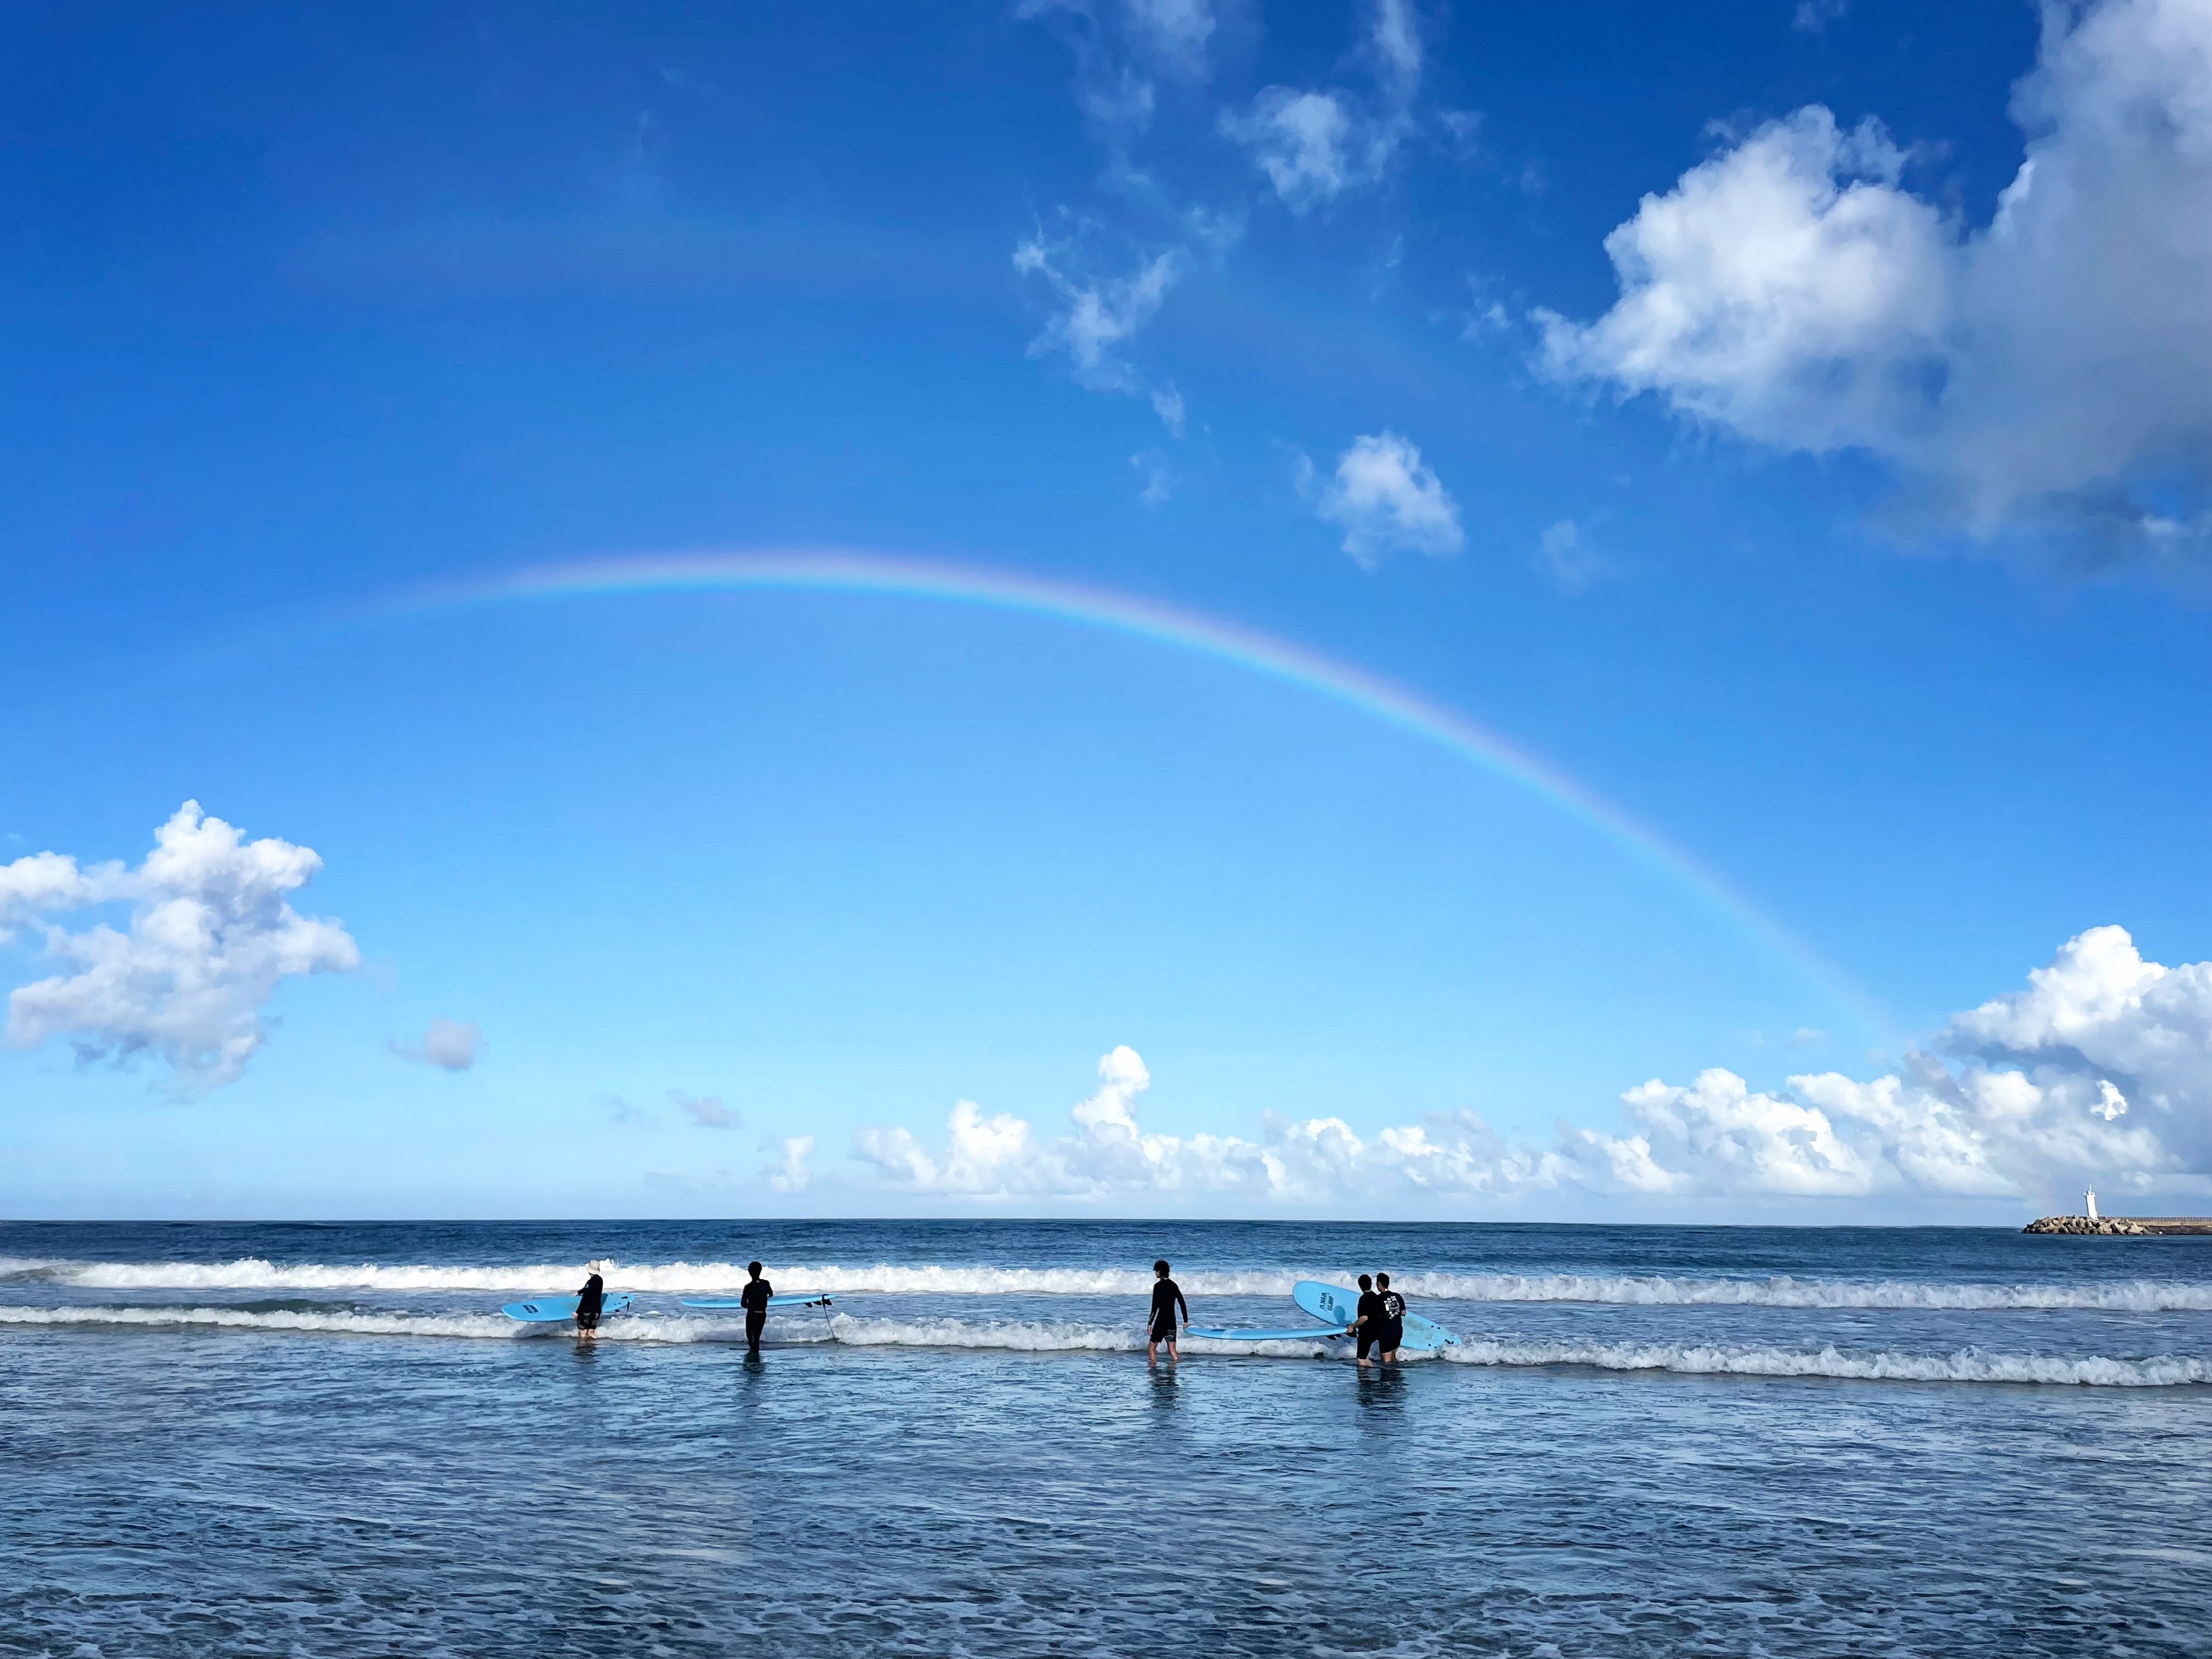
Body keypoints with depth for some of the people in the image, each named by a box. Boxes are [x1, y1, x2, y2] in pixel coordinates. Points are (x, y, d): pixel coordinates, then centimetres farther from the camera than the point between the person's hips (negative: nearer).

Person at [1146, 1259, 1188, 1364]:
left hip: (1161, 1321, -6)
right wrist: (1186, 1320, 20)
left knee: (1151, 1347, 4)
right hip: (1172, 1321, 6)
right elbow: (1182, 1303, 13)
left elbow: (1155, 1307, -16)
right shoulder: (1174, 1285, 9)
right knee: (1172, 1349, 10)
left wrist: (1150, 1323, -13)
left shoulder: (1158, 1286, -11)